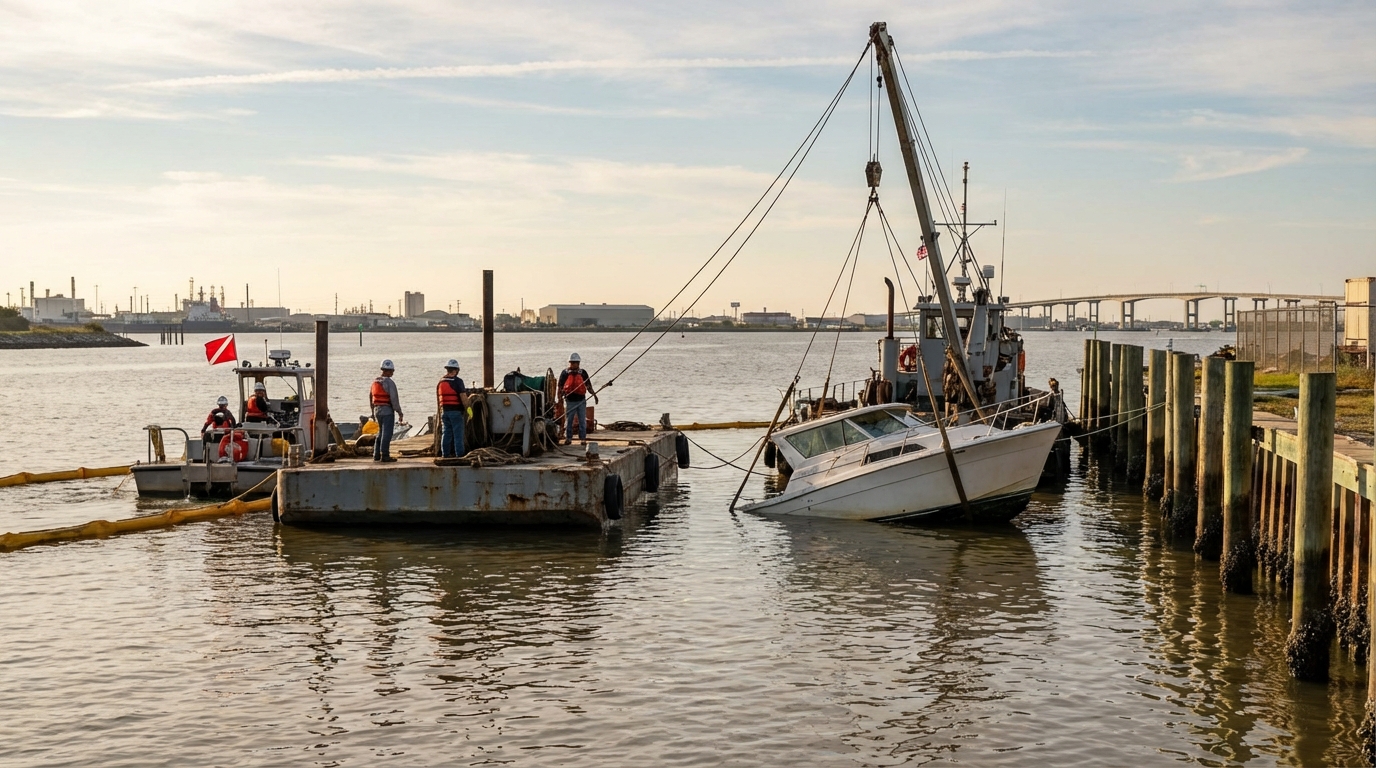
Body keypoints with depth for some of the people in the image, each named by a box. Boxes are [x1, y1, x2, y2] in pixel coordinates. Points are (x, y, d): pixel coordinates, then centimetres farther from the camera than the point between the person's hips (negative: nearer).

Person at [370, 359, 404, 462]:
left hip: (377, 410, 8)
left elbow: (370, 397, 17)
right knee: (386, 434, -4)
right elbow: (394, 399, -18)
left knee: (381, 433, 17)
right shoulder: (390, 382, -14)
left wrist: (373, 412, 26)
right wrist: (400, 413, -11)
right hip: (387, 411, -8)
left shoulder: (375, 381, 10)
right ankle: (384, 456, -4)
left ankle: (376, 455, 16)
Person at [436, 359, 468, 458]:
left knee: (446, 433, 11)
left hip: (444, 411, 6)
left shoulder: (440, 382, 11)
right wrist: (466, 408, -2)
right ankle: (459, 454, -3)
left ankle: (445, 454, 12)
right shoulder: (457, 381, -10)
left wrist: (440, 413, 20)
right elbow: (463, 397, -16)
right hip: (456, 411, -6)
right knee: (458, 433, -2)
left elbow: (438, 399, 14)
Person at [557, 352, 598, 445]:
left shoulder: (583, 373, 7)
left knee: (582, 421, 2)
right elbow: (560, 387, 5)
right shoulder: (565, 373, 3)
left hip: (581, 400, 1)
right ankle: (568, 438, 13)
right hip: (569, 401, -1)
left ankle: (583, 438, 7)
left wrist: (594, 394, -4)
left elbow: (588, 385, 9)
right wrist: (560, 398, -2)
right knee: (568, 421, 4)